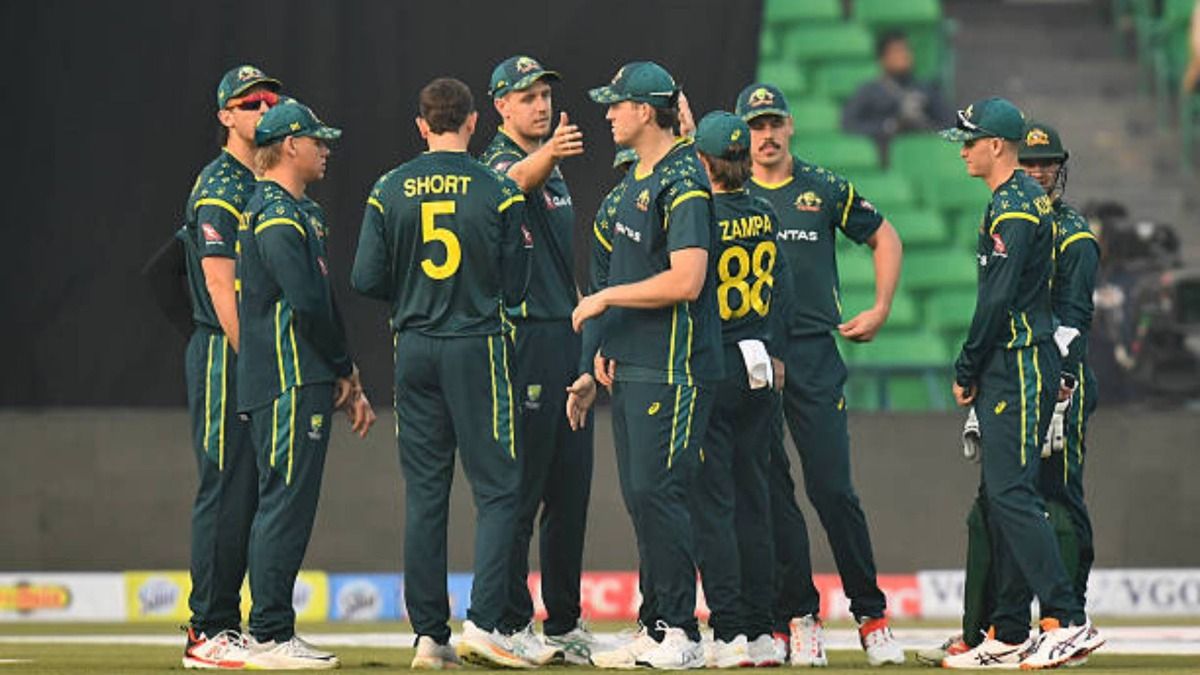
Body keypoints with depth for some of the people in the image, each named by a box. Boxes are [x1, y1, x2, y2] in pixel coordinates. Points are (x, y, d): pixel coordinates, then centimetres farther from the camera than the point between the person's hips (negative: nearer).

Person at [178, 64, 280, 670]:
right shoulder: (220, 187, -8)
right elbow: (221, 285, -16)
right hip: (225, 352, -9)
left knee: (254, 494, 9)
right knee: (226, 490, -9)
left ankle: (227, 626, 12)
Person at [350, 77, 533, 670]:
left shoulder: (389, 191, 1)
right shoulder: (498, 192, -5)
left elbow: (366, 280, -1)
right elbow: (515, 289, -3)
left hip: (414, 349, 3)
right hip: (477, 348, -3)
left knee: (424, 492, 7)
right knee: (497, 488, 1)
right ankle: (482, 622, -12)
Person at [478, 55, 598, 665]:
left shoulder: (554, 170, 19)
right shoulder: (497, 165, -7)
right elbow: (519, 178, -34)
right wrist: (548, 154, -55)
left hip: (569, 338, 9)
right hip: (523, 335, -9)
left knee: (570, 489, 10)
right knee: (519, 486, -7)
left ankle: (564, 625, 16)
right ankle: (512, 625, -4)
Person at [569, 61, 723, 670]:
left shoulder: (683, 182, -13)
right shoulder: (638, 179, 17)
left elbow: (685, 281, -22)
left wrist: (604, 299, -12)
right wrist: (601, 360, 19)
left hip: (673, 369, -10)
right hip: (631, 368, 10)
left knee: (655, 492, -12)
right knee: (639, 498, 10)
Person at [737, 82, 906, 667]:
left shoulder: (825, 190, 8)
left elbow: (884, 238, 18)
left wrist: (880, 311, 10)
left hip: (814, 355, -1)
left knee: (833, 488, -5)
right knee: (770, 490, -1)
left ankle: (871, 615, 4)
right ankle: (797, 618, 5)